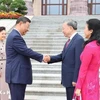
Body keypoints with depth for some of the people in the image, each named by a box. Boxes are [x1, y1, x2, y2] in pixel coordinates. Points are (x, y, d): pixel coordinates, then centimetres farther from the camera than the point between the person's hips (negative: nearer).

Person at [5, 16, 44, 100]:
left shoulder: (15, 36, 17)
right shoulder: (15, 36, -15)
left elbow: (24, 52, 17)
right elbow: (26, 51, -18)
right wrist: (41, 57, -9)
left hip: (18, 75, 10)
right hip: (17, 75, -10)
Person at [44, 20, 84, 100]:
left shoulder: (79, 40, -16)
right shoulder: (70, 40, 13)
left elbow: (78, 61, -20)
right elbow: (63, 56, 13)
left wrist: (75, 79, -20)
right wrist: (50, 58, -3)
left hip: (73, 78, -9)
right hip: (68, 77, 9)